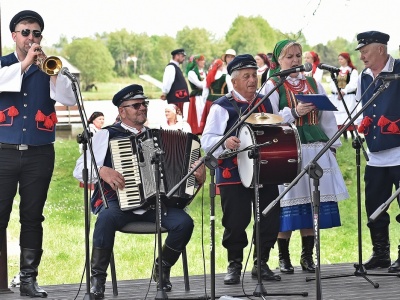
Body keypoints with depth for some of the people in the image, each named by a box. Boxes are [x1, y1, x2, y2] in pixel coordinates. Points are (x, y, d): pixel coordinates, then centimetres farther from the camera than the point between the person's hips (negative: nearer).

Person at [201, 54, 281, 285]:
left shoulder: (265, 103, 15)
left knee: (271, 218, 3)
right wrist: (225, 142, -31)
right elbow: (207, 140, -12)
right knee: (236, 222, -4)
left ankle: (261, 264, 17)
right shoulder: (223, 107, -4)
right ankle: (234, 266, 11)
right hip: (233, 175, -5)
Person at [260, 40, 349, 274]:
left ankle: (308, 257, 10)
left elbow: (327, 117, 18)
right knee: (289, 203, -6)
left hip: (316, 149, 4)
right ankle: (284, 258, 2)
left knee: (312, 203, 3)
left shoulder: (314, 84, 18)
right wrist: (294, 112, -16)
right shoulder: (272, 86, 3)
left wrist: (333, 145, 10)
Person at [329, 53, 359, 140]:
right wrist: (338, 91, -8)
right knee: (339, 117, 1)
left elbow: (353, 85, -9)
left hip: (348, 97, -5)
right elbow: (332, 84, 9)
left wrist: (344, 91, -16)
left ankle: (353, 135, -10)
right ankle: (344, 136, 6)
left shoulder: (353, 71, 1)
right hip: (336, 98, 5)